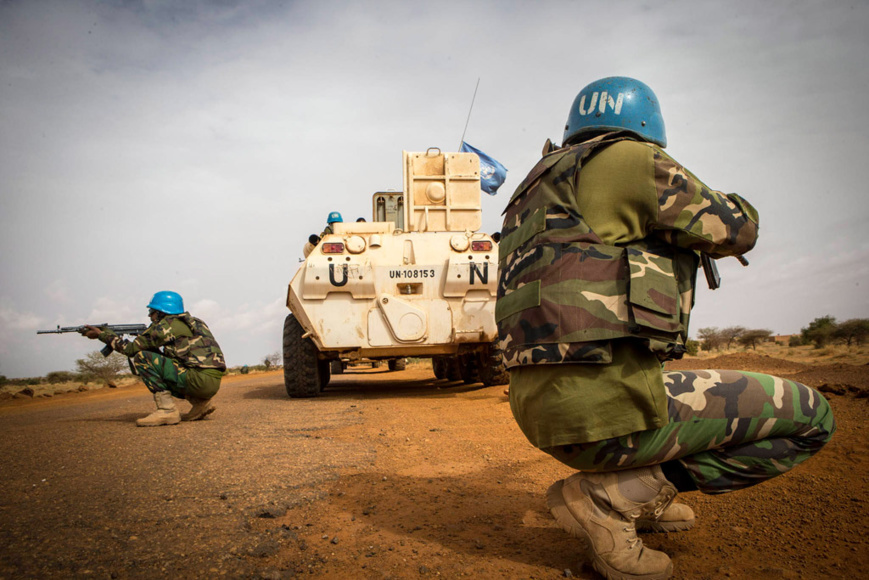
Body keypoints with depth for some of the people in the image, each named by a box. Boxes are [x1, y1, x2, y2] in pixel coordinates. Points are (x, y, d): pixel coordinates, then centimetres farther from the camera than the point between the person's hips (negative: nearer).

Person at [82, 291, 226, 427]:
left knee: (142, 358, -4)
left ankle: (167, 410, -9)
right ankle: (201, 403, 12)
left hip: (200, 380, -9)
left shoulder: (167, 324, -1)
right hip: (212, 384, 9)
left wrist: (101, 334, 16)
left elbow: (131, 349, 4)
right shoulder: (189, 322, 24)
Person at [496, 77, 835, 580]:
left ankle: (641, 501, 20)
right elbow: (735, 229, 3)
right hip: (608, 403, -10)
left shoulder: (540, 187, 22)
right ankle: (612, 496, -3)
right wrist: (732, 207, 26)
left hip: (542, 405, 10)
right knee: (811, 417, 4)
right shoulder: (627, 157, -4)